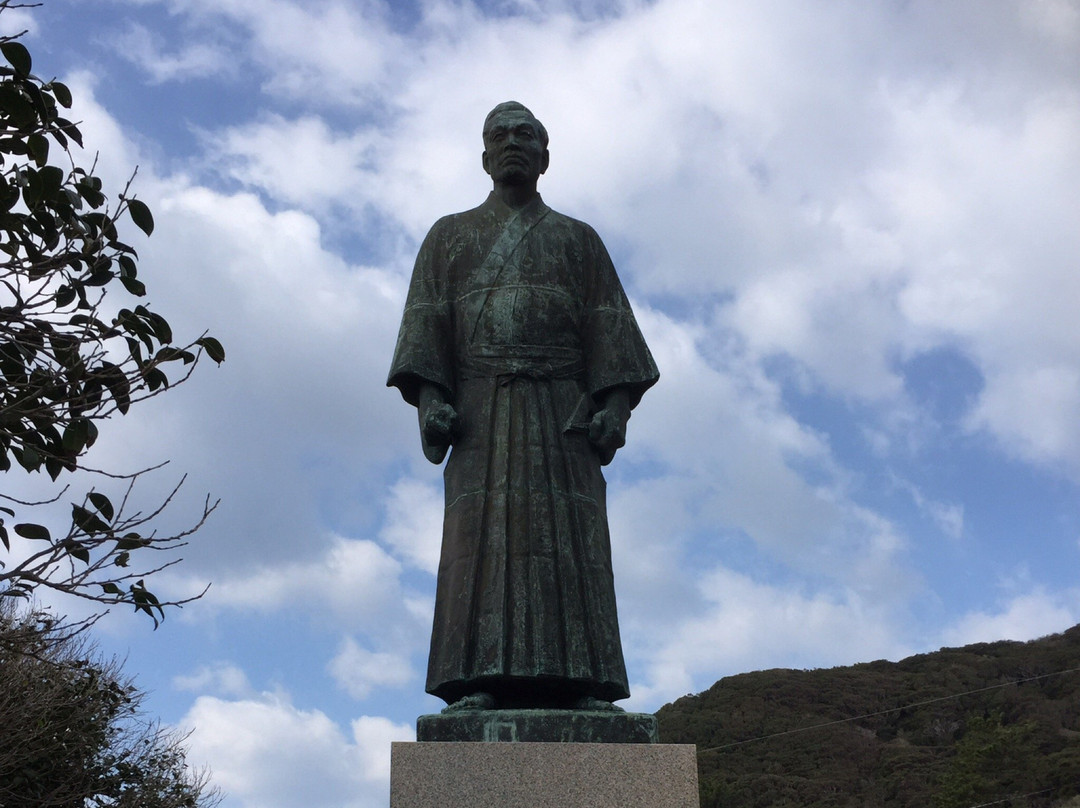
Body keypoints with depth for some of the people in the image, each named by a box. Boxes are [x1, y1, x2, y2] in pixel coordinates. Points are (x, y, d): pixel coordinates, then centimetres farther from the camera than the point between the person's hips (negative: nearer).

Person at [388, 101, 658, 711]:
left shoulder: (579, 239, 20)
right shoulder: (450, 237, 20)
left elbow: (610, 329, 8)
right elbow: (426, 324, 7)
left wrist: (617, 405, -8)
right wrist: (428, 399, -10)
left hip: (561, 409, 0)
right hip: (482, 409, 0)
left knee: (570, 539, -9)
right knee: (482, 537, -12)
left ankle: (580, 684, -11)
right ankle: (480, 683, -16)